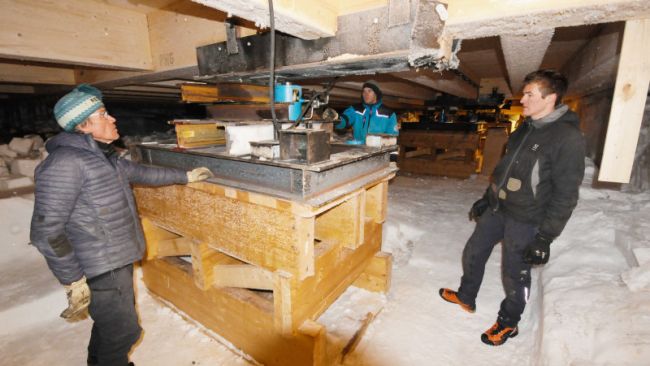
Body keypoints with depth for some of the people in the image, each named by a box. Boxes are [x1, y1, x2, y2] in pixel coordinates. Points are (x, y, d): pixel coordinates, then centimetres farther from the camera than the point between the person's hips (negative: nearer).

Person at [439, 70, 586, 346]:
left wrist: (545, 237, -17)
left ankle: (508, 323, 33)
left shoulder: (569, 138, -17)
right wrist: (485, 199, 19)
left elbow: (565, 195, -17)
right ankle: (466, 297, 40)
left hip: (525, 220, -7)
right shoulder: (525, 129, 8)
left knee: (515, 274, 8)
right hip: (496, 209, 8)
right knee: (473, 253, 17)